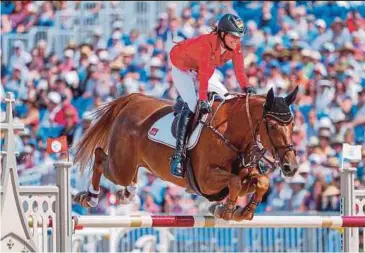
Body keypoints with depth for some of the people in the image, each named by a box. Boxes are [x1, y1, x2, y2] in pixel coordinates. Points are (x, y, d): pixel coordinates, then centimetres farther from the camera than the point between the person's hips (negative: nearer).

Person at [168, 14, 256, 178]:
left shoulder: (235, 47, -19)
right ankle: (177, 156, -28)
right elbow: (204, 74, -45)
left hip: (204, 68, 8)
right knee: (191, 106, -23)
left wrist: (246, 88, -36)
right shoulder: (207, 44, -39)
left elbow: (239, 70, -20)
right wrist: (203, 100, -51)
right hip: (182, 67, -8)